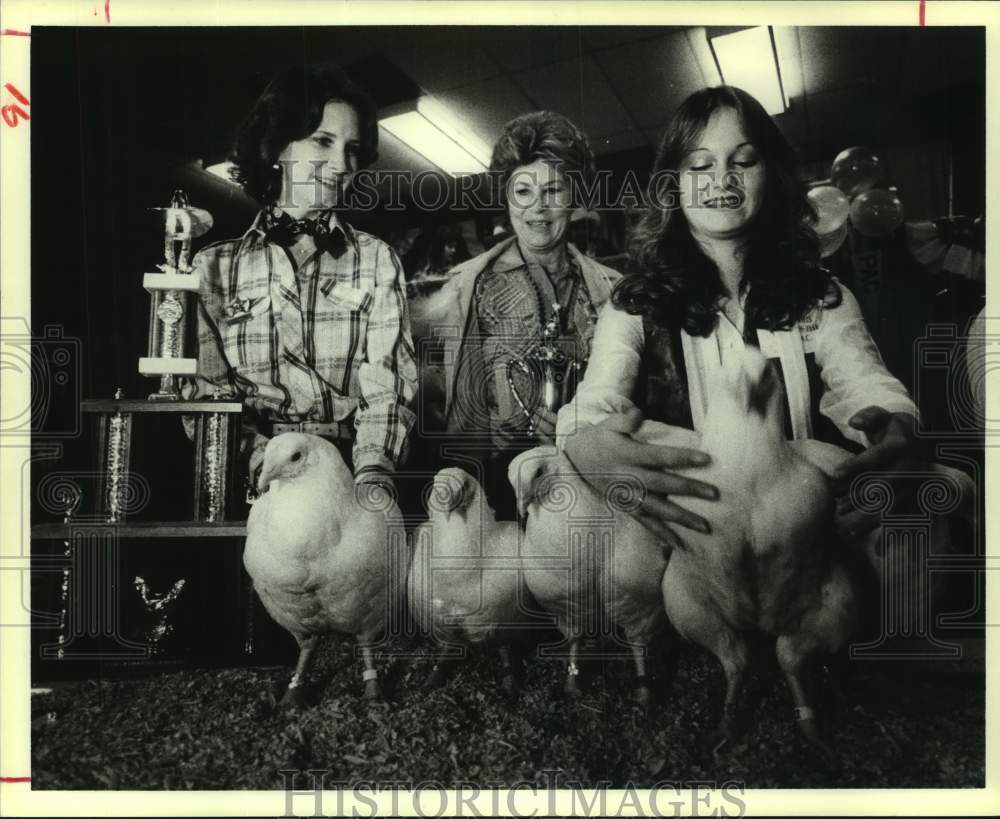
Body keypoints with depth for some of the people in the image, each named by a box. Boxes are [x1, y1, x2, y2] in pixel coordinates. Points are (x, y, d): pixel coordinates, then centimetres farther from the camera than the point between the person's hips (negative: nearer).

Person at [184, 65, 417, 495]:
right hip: (252, 483, 1)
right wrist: (265, 458, -15)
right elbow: (205, 392, 3)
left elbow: (387, 385, -1)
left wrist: (374, 469, -20)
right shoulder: (215, 265, 9)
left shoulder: (377, 260, 8)